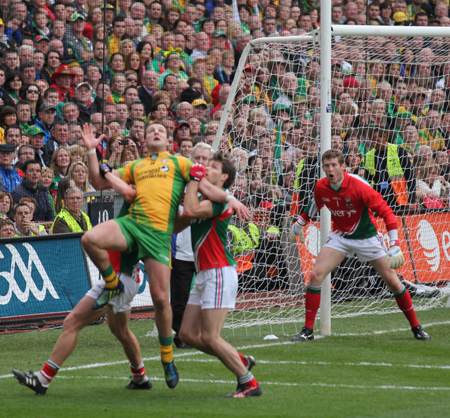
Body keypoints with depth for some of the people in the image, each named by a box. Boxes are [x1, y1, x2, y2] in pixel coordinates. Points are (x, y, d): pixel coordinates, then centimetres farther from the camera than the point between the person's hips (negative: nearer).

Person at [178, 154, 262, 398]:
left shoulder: (221, 200, -12)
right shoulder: (203, 199, 18)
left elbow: (190, 210, -27)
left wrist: (194, 179, -14)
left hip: (219, 273, -10)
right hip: (203, 274, 10)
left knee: (210, 337, -12)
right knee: (188, 334, 7)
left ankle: (249, 383, -3)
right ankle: (241, 361, 18)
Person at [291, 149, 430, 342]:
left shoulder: (358, 186, -26)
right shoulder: (321, 187, -11)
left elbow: (385, 211, -23)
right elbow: (315, 203, 15)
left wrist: (395, 245, -28)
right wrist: (300, 223, 24)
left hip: (366, 237, -3)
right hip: (340, 237, 3)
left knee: (392, 281, -1)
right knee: (316, 275, -13)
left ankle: (416, 327, 16)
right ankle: (308, 330, -5)